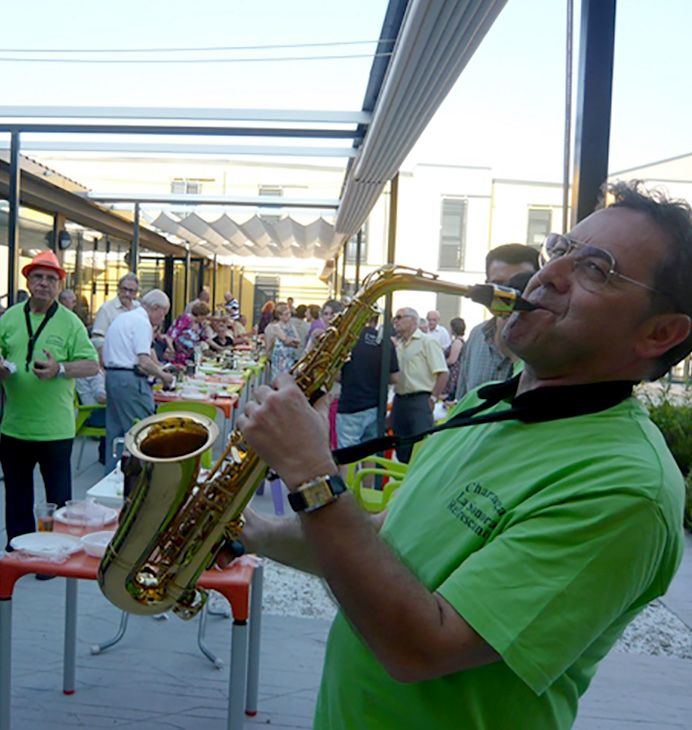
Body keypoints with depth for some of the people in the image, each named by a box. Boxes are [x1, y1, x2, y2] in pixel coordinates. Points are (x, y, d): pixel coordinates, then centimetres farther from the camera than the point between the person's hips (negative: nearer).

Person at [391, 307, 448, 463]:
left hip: (419, 401, -7)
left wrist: (432, 399, -11)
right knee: (402, 448, 11)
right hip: (399, 401, 7)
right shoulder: (396, 344, 15)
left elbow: (443, 373, -10)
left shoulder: (427, 342, -4)